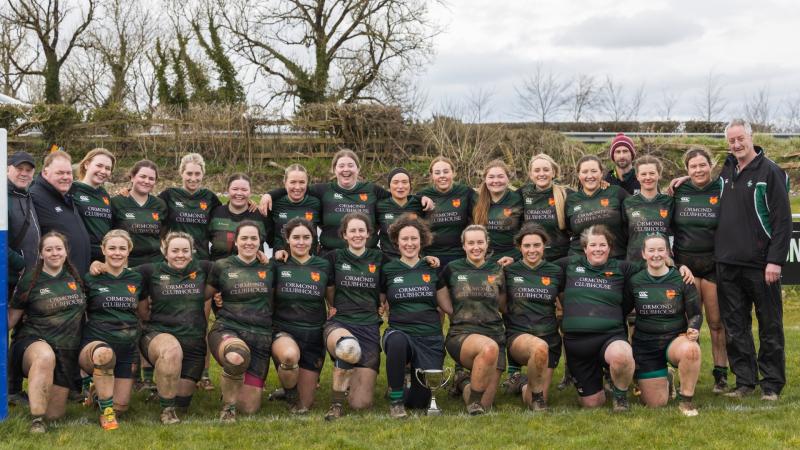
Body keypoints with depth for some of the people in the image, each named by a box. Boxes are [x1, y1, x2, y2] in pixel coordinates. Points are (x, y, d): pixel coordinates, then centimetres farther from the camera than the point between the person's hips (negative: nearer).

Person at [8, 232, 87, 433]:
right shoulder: (30, 280, 1)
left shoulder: (75, 277, 9)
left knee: (55, 414, 1)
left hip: (67, 351, 3)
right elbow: (11, 318, 5)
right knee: (45, 356, -43)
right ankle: (36, 420, -37)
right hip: (33, 342, -3)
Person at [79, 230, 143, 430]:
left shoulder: (136, 280, 8)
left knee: (121, 406, -1)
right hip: (96, 343, -4)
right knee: (104, 353, -41)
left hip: (127, 347, 4)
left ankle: (97, 385, 34)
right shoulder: (90, 280, 0)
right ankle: (105, 412, -21)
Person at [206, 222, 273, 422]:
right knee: (237, 357, -42)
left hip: (261, 336, 3)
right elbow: (203, 295, 16)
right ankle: (228, 405, -14)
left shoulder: (268, 268, 10)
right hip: (226, 330, -2)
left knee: (249, 407, -1)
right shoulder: (221, 267, 5)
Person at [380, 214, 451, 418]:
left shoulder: (432, 269, 10)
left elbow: (447, 306, 14)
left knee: (420, 401, -5)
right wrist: (383, 308, -3)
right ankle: (395, 401, -20)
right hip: (399, 331, -1)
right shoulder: (387, 270, 6)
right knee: (397, 341, -40)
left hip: (430, 338, 2)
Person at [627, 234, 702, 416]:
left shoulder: (681, 280, -4)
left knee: (690, 349, -39)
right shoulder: (634, 282, -1)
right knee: (656, 404, -2)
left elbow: (695, 314, 0)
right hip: (645, 345, 1)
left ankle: (686, 400, -16)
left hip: (676, 338, -1)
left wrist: (693, 330, -21)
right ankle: (664, 381, 36)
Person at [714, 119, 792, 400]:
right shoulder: (726, 171, 11)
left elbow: (783, 220, -10)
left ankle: (772, 384, 12)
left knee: (770, 327, 4)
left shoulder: (770, 172, -6)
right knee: (735, 327, 8)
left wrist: (775, 260, -15)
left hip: (760, 265, -5)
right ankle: (745, 382, 17)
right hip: (727, 264, 6)